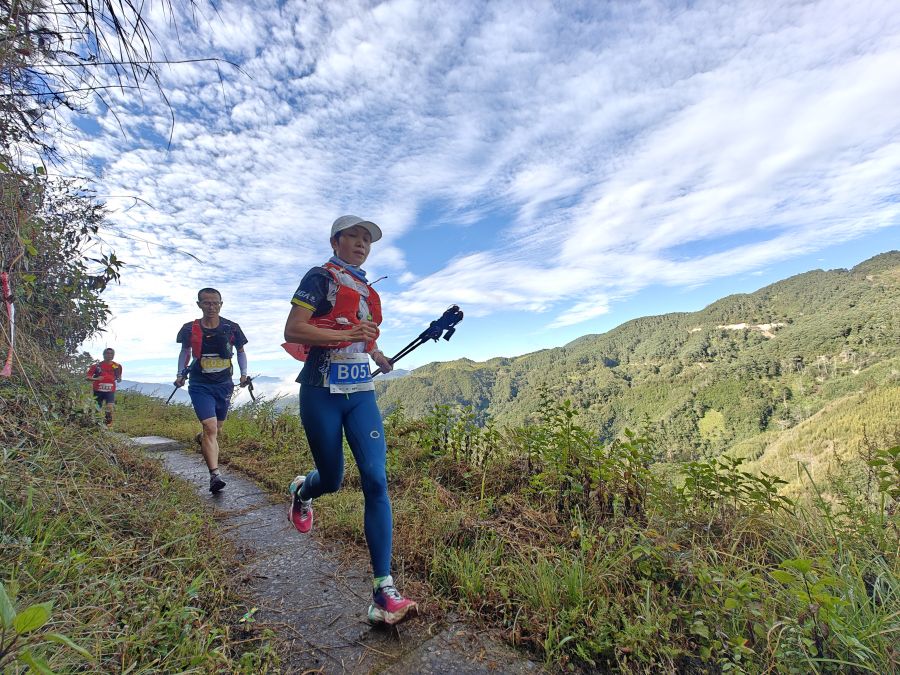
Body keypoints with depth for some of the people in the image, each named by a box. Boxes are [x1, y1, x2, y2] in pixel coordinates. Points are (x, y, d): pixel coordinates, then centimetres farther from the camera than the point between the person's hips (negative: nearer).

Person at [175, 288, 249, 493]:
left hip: (224, 384, 3)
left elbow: (240, 351, 9)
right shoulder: (190, 329, -5)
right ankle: (215, 474, -17)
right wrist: (180, 374, 4)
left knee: (217, 428, 19)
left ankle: (201, 438, 54)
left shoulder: (231, 328, -5)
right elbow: (185, 351, 13)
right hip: (200, 385, -2)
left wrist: (244, 373, -1)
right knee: (210, 428, -17)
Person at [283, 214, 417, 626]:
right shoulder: (320, 277, -2)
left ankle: (383, 592, -3)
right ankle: (301, 492, 48)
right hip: (322, 391, -5)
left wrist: (378, 355, 14)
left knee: (376, 480, -8)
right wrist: (347, 334, -22)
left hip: (361, 392, 5)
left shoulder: (366, 289, 17)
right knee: (331, 479, 8)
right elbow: (292, 332, -13)